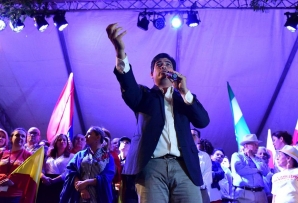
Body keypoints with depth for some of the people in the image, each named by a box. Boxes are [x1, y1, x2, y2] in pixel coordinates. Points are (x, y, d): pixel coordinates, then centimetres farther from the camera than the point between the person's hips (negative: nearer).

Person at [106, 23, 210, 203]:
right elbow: (129, 88, -7)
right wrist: (121, 52, -25)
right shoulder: (145, 95, 17)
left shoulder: (184, 98, 24)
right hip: (152, 166, -2)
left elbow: (203, 121, 8)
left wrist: (185, 92, 0)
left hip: (184, 167, 2)